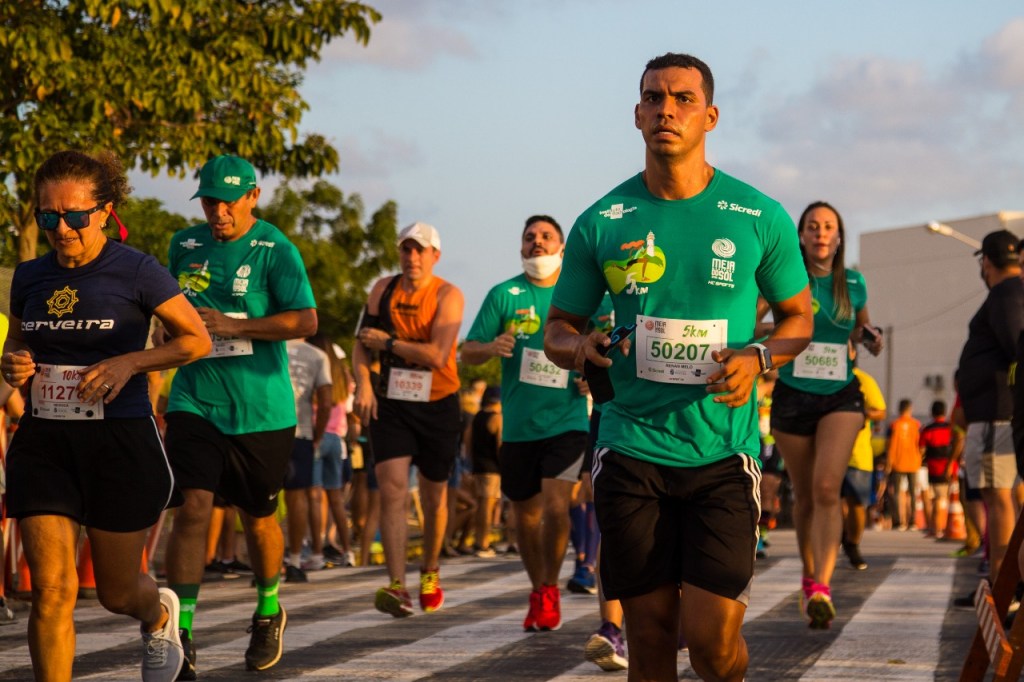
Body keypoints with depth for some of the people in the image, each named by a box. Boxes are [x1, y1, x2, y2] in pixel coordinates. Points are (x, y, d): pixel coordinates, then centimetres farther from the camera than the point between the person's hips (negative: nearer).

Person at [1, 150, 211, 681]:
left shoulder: (136, 271, -7)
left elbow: (197, 340, -1)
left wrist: (129, 363, -15)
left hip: (121, 443, -3)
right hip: (43, 443, 3)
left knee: (117, 592, 11)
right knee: (51, 591, -9)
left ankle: (159, 615, 47)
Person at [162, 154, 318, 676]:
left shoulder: (275, 250, -6)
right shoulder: (185, 245, 8)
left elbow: (305, 321, -15)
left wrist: (232, 326, -19)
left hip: (261, 408, -2)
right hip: (195, 402, 2)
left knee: (258, 517, 11)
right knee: (193, 507, -14)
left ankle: (268, 610, 37)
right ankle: (181, 632, -14)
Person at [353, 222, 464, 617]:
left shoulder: (448, 295, -9)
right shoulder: (383, 289, 4)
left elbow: (437, 355, -20)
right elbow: (362, 343, 10)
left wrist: (387, 341, -14)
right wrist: (363, 383, -7)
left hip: (437, 406, -2)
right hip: (390, 404, 2)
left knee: (434, 496, 12)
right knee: (392, 490, -15)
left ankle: (430, 572, 36)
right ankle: (396, 586, -21)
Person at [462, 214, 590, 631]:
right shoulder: (503, 295, 2)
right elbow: (467, 353, 2)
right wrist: (492, 347, -20)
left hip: (567, 420, -1)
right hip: (519, 425, 1)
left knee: (556, 506, -16)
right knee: (525, 515, 11)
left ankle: (551, 588, 5)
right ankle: (537, 592, 32)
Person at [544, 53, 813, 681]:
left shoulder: (761, 218, 2)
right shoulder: (601, 223, 5)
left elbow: (799, 317, 13)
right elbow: (558, 329, 14)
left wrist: (757, 358, -8)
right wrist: (580, 348, -10)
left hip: (723, 450, -1)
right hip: (632, 448, 1)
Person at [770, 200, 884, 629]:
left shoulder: (853, 283, 5)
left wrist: (871, 337, 2)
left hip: (841, 396, 0)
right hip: (792, 396, 0)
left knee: (827, 487, -18)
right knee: (804, 494, 9)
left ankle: (822, 588, -26)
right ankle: (809, 578, 28)